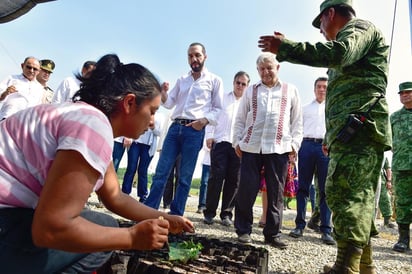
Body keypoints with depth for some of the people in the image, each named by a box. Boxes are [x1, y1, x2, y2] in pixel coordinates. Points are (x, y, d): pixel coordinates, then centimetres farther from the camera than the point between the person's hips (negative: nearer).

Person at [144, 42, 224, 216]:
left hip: (195, 131, -4)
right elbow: (169, 103, 15)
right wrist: (162, 92, -6)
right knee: (161, 172, 0)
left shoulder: (214, 80, 7)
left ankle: (175, 216, 10)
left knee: (185, 177, 1)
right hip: (175, 127, 4)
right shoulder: (182, 80, 19)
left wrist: (204, 120, -14)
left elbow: (218, 109, 3)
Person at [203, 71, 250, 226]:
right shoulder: (222, 98, 15)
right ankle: (210, 212, 2)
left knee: (233, 180, 1)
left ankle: (226, 214, 10)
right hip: (220, 142, -1)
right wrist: (210, 136, -2)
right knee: (216, 176, -6)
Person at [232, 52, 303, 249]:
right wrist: (237, 141, 5)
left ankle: (272, 234, 15)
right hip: (251, 147, 1)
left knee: (276, 193, 4)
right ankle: (243, 230, 14)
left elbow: (297, 120, 11)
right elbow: (240, 119, 14)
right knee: (246, 190, 0)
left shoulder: (291, 90, 14)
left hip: (279, 148, 0)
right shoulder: (250, 91, 15)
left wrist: (294, 143, 1)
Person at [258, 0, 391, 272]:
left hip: (360, 127, -10)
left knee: (343, 193, -17)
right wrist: (332, 135, 29)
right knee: (358, 197, 10)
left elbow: (339, 52, -22)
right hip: (356, 130, 10)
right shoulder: (353, 39, 34)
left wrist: (284, 46, -19)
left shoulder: (359, 26, 3)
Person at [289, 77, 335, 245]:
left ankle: (326, 230, 0)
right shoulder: (305, 108, 21)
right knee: (303, 187, 0)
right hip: (307, 145, 1)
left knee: (325, 190, -3)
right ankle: (300, 225, 6)